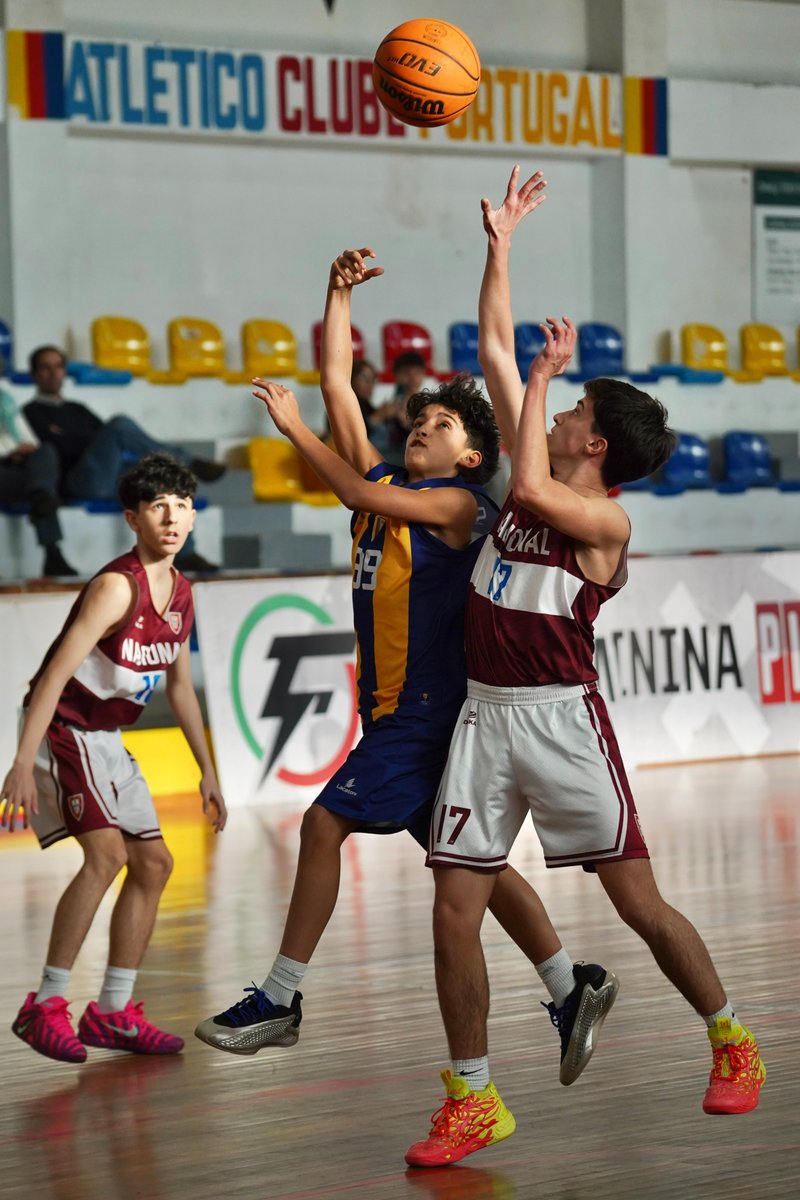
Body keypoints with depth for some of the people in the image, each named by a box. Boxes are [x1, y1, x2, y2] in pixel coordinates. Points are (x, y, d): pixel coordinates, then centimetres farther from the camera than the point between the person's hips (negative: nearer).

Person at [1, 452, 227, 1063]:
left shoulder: (180, 593, 5)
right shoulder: (117, 586, -22)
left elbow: (180, 687, 18)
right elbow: (55, 674, -28)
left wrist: (208, 772, 21)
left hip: (107, 740, 9)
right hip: (64, 731, -9)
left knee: (153, 864, 8)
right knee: (107, 852, -23)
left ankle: (112, 1013, 15)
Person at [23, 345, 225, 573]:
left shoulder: (76, 409, 34)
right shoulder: (32, 412, 11)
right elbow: (59, 447, -6)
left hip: (112, 479, 7)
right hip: (79, 482, -7)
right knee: (120, 424, -28)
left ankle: (185, 553, -18)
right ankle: (189, 462, -21)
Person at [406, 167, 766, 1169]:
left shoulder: (608, 519, -8)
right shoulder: (538, 475, 11)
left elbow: (529, 489, -28)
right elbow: (494, 351, 15)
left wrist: (544, 376, -18)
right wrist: (499, 244, 12)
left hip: (559, 715, -7)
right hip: (485, 712, 7)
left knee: (638, 902, 0)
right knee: (454, 911, -1)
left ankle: (731, 1041, 20)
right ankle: (472, 1103, 6)